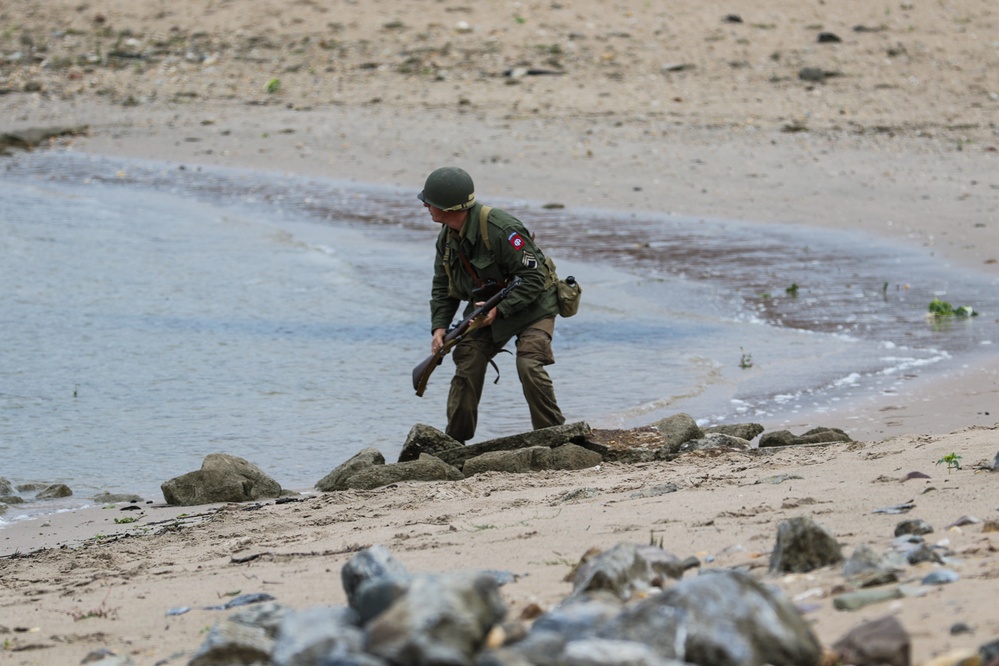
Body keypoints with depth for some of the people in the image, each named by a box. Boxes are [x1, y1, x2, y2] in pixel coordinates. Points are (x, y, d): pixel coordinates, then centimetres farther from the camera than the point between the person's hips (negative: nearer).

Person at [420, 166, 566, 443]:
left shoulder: (500, 228, -29)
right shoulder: (447, 237, -2)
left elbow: (533, 277, -26)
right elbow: (442, 288, 7)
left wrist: (499, 309, -32)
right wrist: (439, 326, -9)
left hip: (531, 307, -7)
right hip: (486, 309, 7)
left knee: (529, 366, -24)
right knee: (467, 365, -6)